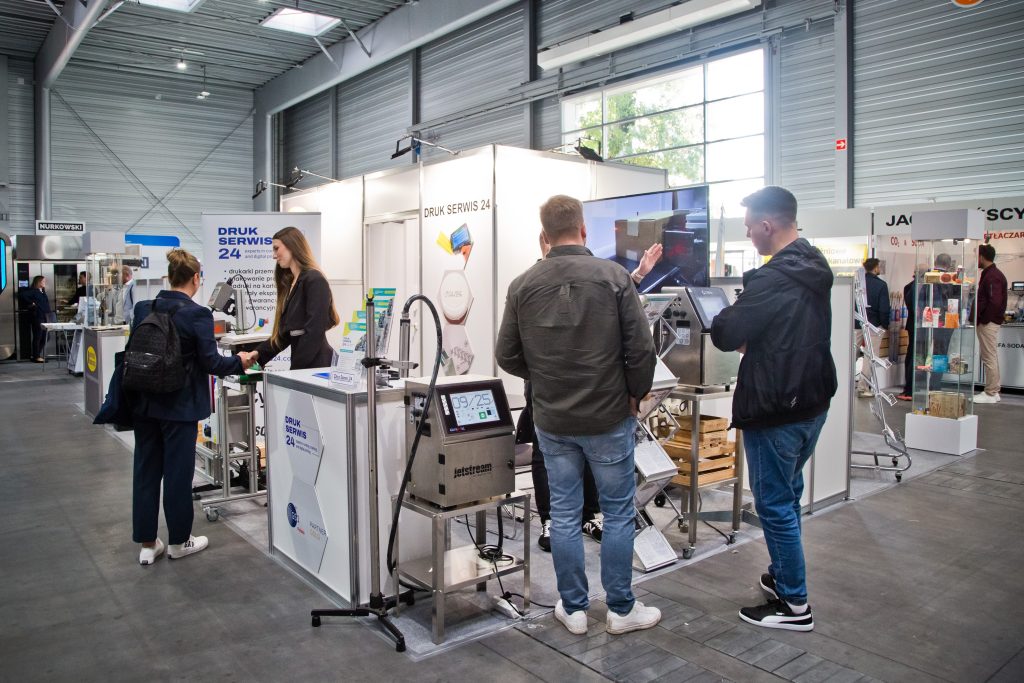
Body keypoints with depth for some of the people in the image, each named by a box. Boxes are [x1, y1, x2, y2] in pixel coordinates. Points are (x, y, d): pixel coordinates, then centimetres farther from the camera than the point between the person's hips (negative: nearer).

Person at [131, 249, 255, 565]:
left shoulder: (143, 309, 2)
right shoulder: (197, 314, -15)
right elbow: (211, 363, -15)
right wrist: (240, 361, 2)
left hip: (145, 403, 6)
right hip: (179, 406, -5)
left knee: (146, 470, 12)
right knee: (178, 472, 6)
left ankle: (147, 544, 21)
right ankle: (179, 541, 21)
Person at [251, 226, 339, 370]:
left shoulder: (314, 281, -10)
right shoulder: (289, 283, 17)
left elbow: (314, 332, -17)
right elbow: (284, 332, 16)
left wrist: (295, 369, -17)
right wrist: (258, 354, 6)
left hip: (315, 364, -8)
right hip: (301, 365, 8)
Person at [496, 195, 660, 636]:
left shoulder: (523, 285, -4)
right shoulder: (613, 277, -11)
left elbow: (507, 356, 1)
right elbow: (641, 349, -12)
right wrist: (636, 393, 5)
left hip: (552, 421, 3)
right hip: (609, 418, -2)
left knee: (564, 515, 13)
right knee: (618, 514, 12)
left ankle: (573, 609, 24)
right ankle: (621, 609, 24)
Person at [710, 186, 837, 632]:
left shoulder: (772, 280, -23)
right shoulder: (816, 270, 7)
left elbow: (724, 335, -19)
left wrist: (726, 317, 1)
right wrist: (751, 340, 7)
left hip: (775, 411, -9)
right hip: (813, 402, 9)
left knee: (775, 504, 4)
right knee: (788, 495, 22)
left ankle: (794, 604, 15)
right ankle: (784, 577, 38)